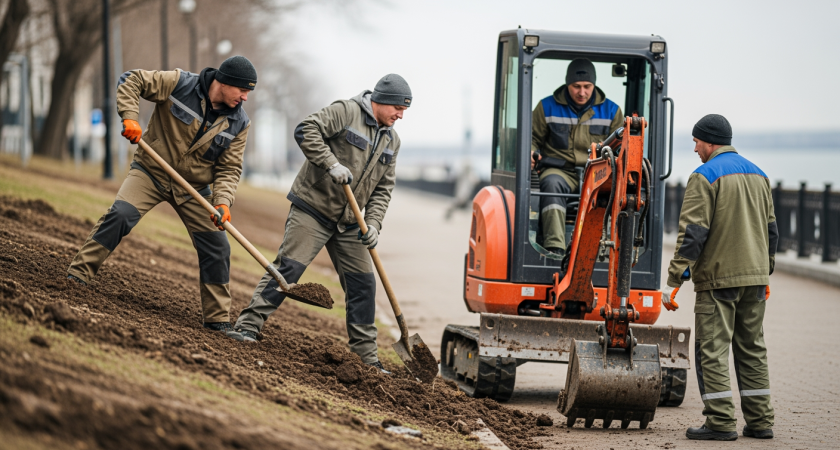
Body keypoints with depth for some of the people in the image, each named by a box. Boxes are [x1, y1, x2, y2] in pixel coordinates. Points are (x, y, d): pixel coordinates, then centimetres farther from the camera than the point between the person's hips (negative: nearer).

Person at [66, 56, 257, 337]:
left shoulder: (239, 123, -6)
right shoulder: (180, 84, -17)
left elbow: (229, 168, -4)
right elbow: (131, 81, -10)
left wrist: (223, 201, -21)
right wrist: (130, 116, -25)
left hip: (194, 188, 3)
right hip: (150, 172, -3)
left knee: (217, 248, 0)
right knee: (120, 215, -25)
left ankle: (218, 319, 13)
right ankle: (79, 274, -15)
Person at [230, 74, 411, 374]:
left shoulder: (391, 141, 12)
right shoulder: (346, 112, -9)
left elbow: (383, 189, 10)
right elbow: (306, 131, -19)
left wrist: (373, 224, -4)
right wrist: (331, 164, -26)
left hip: (348, 224, 7)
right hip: (312, 210, -7)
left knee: (363, 283, 6)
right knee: (289, 267, -14)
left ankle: (365, 352, 13)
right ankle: (249, 324, -10)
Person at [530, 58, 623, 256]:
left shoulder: (611, 111, 13)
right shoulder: (548, 107, 11)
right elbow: (533, 137, 18)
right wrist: (531, 153, -6)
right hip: (560, 170, -1)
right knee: (552, 183, -38)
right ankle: (554, 249, -48)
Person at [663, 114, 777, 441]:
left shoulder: (705, 176, -10)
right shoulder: (758, 174, 14)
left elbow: (692, 233, -16)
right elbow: (770, 228, 20)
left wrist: (676, 277, -14)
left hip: (718, 278, -7)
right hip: (754, 277, 7)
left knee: (712, 349, -3)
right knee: (752, 348, 12)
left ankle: (721, 422, -7)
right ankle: (759, 422, 13)